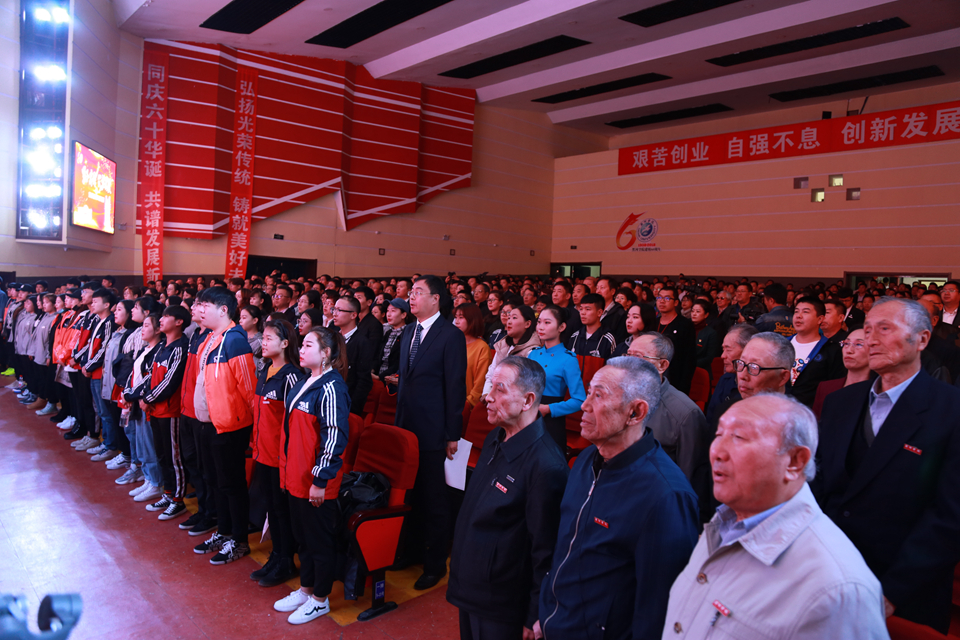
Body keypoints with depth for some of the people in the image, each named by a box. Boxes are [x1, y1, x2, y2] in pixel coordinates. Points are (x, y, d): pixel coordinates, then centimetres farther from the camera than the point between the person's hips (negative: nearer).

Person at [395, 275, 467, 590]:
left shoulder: (451, 336, -12)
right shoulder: (408, 333, 11)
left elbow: (456, 387, -13)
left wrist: (453, 434, -13)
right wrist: (399, 419, 14)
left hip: (432, 431, -7)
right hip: (406, 427, 7)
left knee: (433, 496, 5)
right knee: (409, 492, 18)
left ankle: (435, 563, 20)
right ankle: (411, 548, 37)